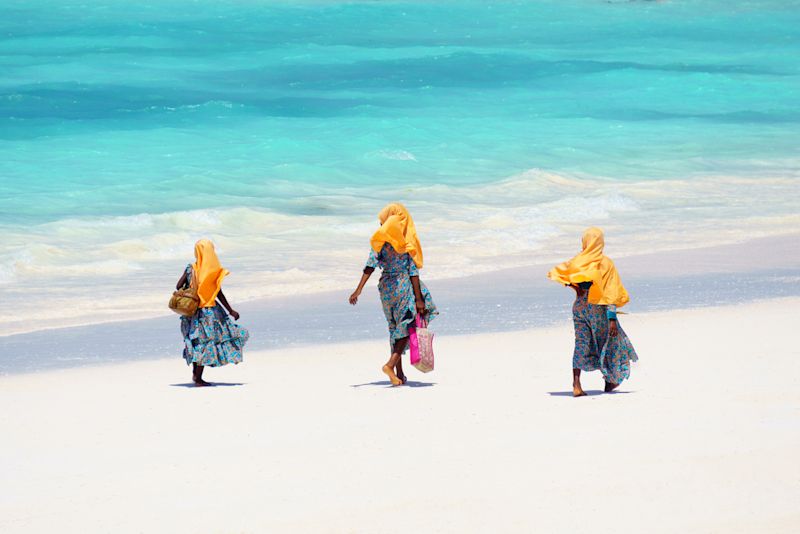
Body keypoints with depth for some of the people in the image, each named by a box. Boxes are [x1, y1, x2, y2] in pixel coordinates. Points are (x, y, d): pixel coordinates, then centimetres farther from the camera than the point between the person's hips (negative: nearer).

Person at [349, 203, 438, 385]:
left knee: (395, 329, 16)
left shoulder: (380, 240, -1)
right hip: (404, 285, -3)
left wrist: (358, 290, -12)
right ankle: (391, 364, -15)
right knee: (406, 327, 4)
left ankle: (399, 372, 18)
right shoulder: (408, 241, -6)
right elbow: (413, 271, -8)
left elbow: (370, 265, -10)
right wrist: (418, 299, -7)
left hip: (386, 286, 3)